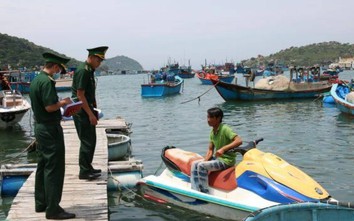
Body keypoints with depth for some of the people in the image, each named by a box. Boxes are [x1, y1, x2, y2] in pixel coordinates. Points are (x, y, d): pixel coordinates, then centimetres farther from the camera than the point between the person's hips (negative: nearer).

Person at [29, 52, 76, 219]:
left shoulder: (35, 80, 12)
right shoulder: (47, 82, -18)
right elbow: (50, 107, -24)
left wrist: (59, 103, 16)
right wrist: (63, 102, -8)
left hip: (39, 126, 10)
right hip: (50, 129, -10)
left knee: (42, 166, 17)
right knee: (54, 168, -6)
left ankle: (41, 203, 26)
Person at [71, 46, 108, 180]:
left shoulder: (90, 71, 13)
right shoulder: (82, 71, -17)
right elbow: (80, 95, -21)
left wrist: (94, 111, 18)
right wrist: (90, 114, -20)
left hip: (88, 110, 10)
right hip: (81, 112, -10)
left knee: (91, 140, 14)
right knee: (87, 141, -5)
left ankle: (88, 168, 24)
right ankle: (84, 172, 3)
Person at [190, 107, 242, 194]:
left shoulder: (225, 129, -16)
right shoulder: (212, 132, 9)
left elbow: (239, 141, -28)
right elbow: (210, 150, 10)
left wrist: (223, 149, -34)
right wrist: (205, 160, -7)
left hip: (227, 160, -9)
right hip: (217, 158, 9)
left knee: (201, 166, -23)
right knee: (195, 164, -1)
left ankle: (205, 193, -17)